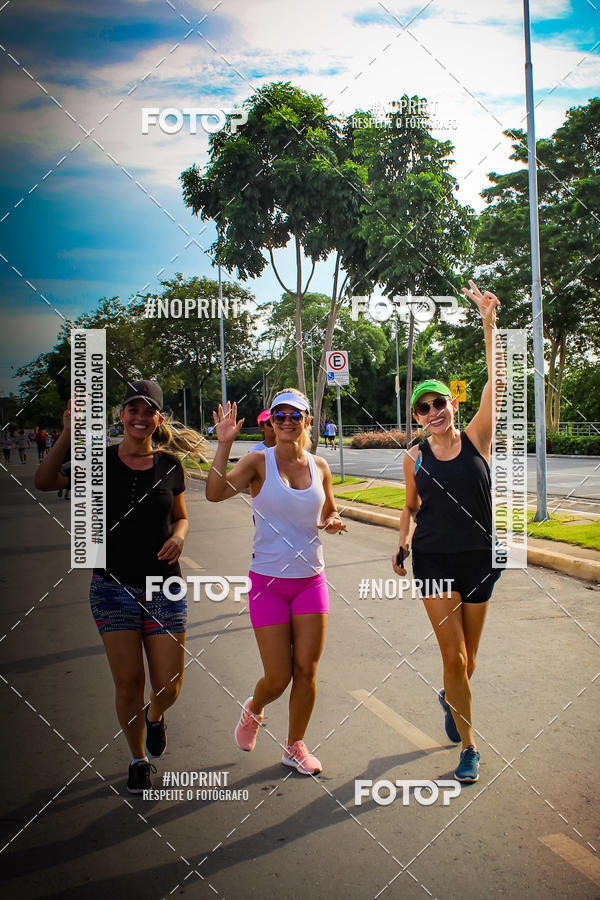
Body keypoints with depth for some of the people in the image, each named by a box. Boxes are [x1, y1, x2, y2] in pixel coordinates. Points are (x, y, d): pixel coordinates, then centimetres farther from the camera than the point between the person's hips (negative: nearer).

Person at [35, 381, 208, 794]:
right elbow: (44, 481, -16)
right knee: (129, 684, 3)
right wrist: (69, 433, -23)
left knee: (169, 687, 4)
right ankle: (139, 759, 30)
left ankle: (155, 715, 42)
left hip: (165, 587, 1)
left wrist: (178, 536, -7)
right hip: (113, 586, -1)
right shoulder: (101, 461, -3)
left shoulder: (170, 465, 3)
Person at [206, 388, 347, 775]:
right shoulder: (259, 461, -6)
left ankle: (295, 746, 27)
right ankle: (253, 710, 36)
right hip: (268, 582, -3)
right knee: (278, 678, 1)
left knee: (306, 670, 6)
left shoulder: (319, 466, 5)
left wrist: (334, 523, -2)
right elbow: (215, 493, -20)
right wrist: (224, 445, -27)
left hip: (311, 580, 3)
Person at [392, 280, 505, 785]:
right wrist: (403, 542, 3)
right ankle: (469, 748, 15)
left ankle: (449, 699, 48)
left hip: (478, 560, 1)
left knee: (467, 659, 13)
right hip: (434, 560, 0)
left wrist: (489, 324, -20)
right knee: (454, 656, -3)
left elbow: (497, 381, -14)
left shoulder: (476, 439, -3)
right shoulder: (415, 458, 1)